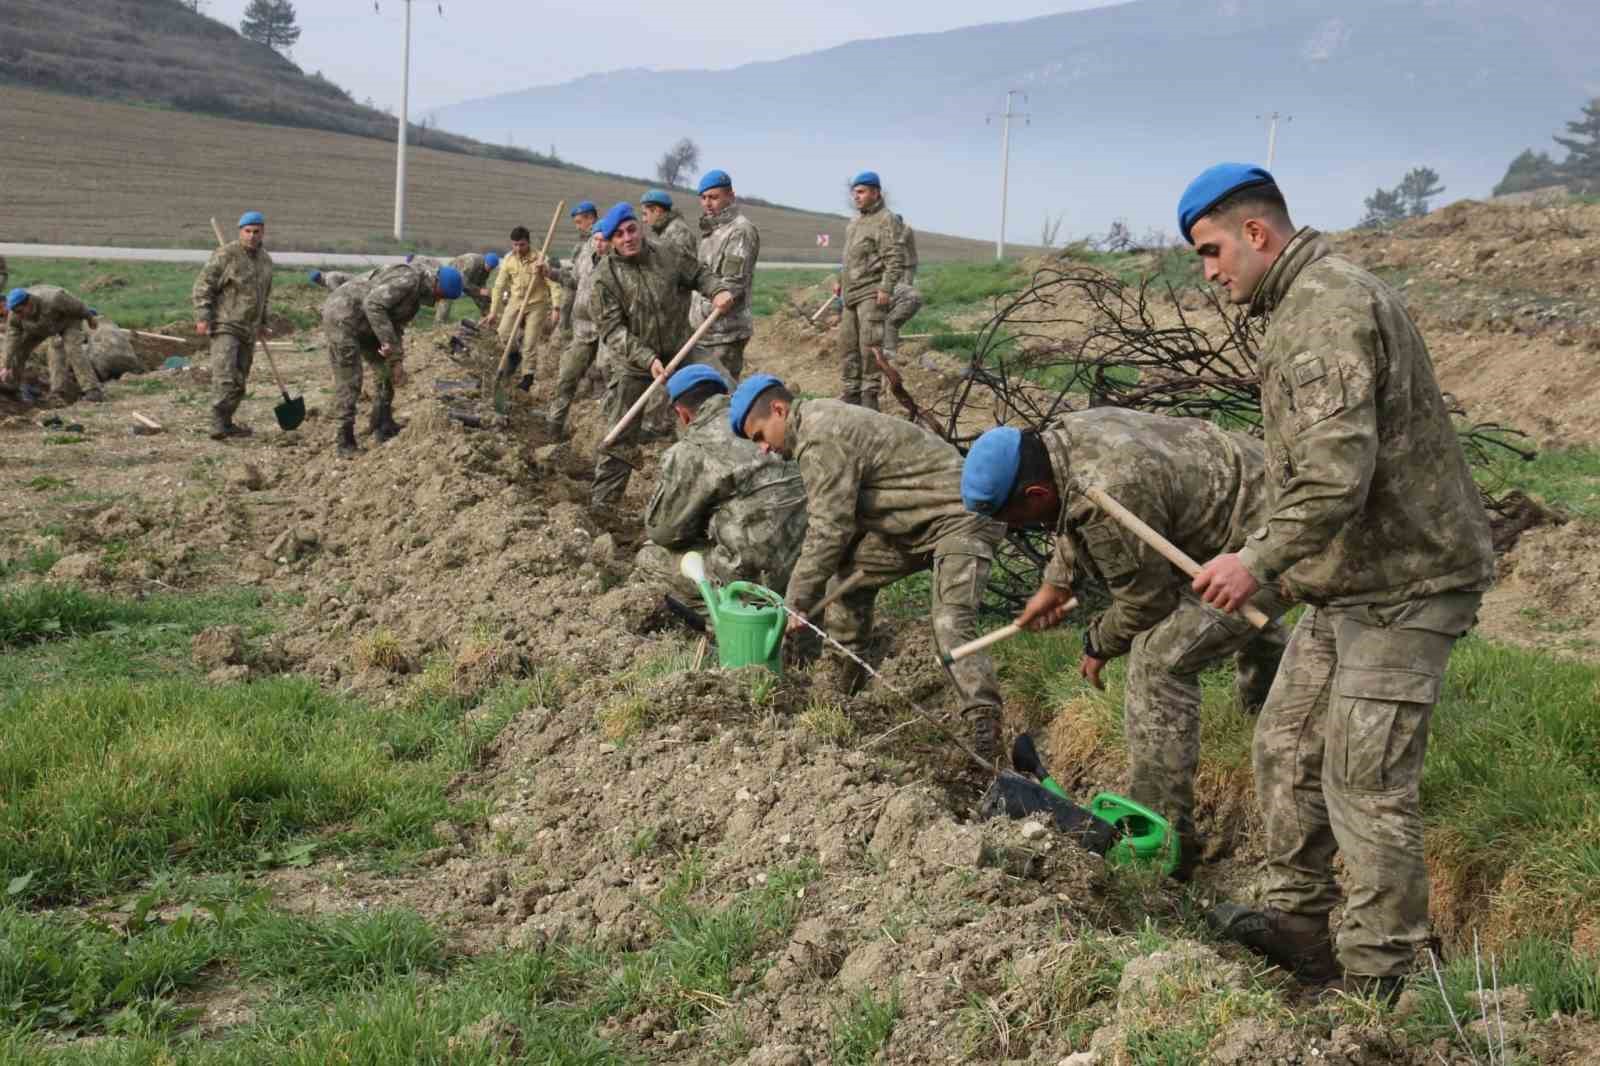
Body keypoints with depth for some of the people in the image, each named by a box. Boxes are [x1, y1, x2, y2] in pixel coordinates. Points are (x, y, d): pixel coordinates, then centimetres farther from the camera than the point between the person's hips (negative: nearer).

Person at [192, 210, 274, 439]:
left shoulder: (265, 260, 12)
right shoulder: (226, 255, -9)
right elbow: (202, 286, -11)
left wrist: (262, 322, 30)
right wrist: (203, 317, -18)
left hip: (248, 330, 7)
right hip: (225, 326, -7)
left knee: (239, 380, 9)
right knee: (224, 375, -18)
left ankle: (225, 423, 18)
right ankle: (218, 425, -22)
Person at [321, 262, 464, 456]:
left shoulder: (419, 290, 7)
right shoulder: (408, 280, -25)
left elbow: (397, 320, 15)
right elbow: (373, 305, -31)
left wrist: (396, 345, 1)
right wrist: (387, 340, -30)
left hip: (362, 324, 10)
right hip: (342, 317, -10)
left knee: (386, 371, 13)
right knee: (349, 381, -8)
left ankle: (383, 425, 23)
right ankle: (345, 441, -3)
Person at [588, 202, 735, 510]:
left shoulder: (667, 257, -4)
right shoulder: (605, 276, -13)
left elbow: (699, 275, 13)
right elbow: (611, 330, -17)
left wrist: (718, 289, -10)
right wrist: (647, 359, -27)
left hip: (678, 349, 2)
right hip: (631, 361, -2)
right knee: (619, 435, 4)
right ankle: (602, 501, 16)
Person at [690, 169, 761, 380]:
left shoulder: (740, 230, -10)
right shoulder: (710, 230, 21)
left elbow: (734, 283, -18)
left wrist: (704, 311, -19)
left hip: (726, 331, -10)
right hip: (705, 331, 10)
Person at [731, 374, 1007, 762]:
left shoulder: (821, 441, -20)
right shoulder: (821, 421, 13)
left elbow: (828, 532, -23)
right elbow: (834, 519, 17)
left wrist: (796, 604, -14)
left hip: (960, 516, -11)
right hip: (918, 523, 11)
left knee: (951, 625, -25)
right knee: (847, 574, 14)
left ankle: (985, 727, -32)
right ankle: (841, 685, 23)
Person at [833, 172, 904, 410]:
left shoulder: (886, 220, -9)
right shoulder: (856, 219, 19)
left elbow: (896, 258, -15)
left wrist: (886, 287, -22)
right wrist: (840, 280, 24)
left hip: (871, 293, -9)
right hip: (851, 292, 9)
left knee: (869, 345, -12)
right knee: (847, 343, 11)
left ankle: (870, 392, -7)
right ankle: (852, 391, 19)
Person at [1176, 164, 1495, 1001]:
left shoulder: (1329, 309, -19)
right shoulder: (1301, 304, 15)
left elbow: (1339, 467, -31)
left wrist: (1261, 558, -30)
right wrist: (1280, 561, 25)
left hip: (1402, 582, -11)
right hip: (1348, 582, 11)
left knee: (1365, 783, -6)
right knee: (1287, 745, 15)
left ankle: (1374, 983, 5)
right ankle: (1297, 921, 27)